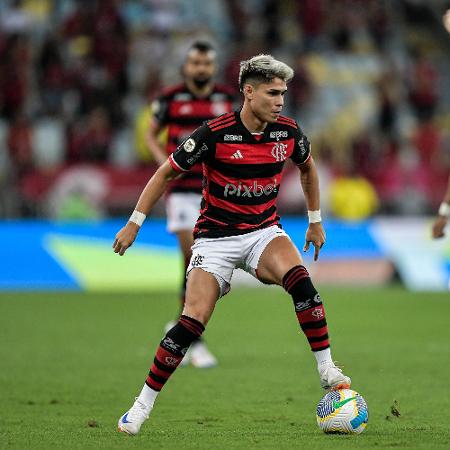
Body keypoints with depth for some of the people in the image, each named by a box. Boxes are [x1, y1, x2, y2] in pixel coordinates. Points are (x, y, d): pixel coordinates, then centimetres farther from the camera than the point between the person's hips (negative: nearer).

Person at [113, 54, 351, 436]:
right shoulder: (215, 133, -17)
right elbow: (167, 173, -5)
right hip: (216, 237, -3)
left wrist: (315, 220, 22)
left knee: (300, 280, -29)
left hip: (264, 231, 3)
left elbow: (308, 167, 19)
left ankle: (328, 370, -19)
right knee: (192, 324, -14)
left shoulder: (288, 132, -5)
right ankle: (142, 406, -1)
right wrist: (135, 223, -4)